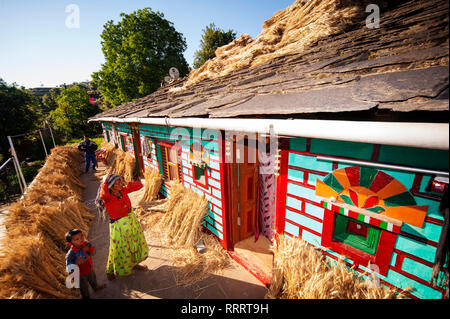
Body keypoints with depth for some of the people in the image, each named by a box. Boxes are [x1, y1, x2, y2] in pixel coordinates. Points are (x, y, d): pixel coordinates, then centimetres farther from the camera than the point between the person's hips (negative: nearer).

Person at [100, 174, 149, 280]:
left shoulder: (123, 190, -9)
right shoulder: (107, 197, -23)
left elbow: (139, 185, -3)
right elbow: (103, 195, -49)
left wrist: (126, 183, -13)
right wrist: (106, 182, -35)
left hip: (132, 221, 6)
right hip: (118, 227, -6)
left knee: (137, 244, 24)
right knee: (118, 251, 15)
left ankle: (133, 264, 51)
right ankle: (110, 271, 46)